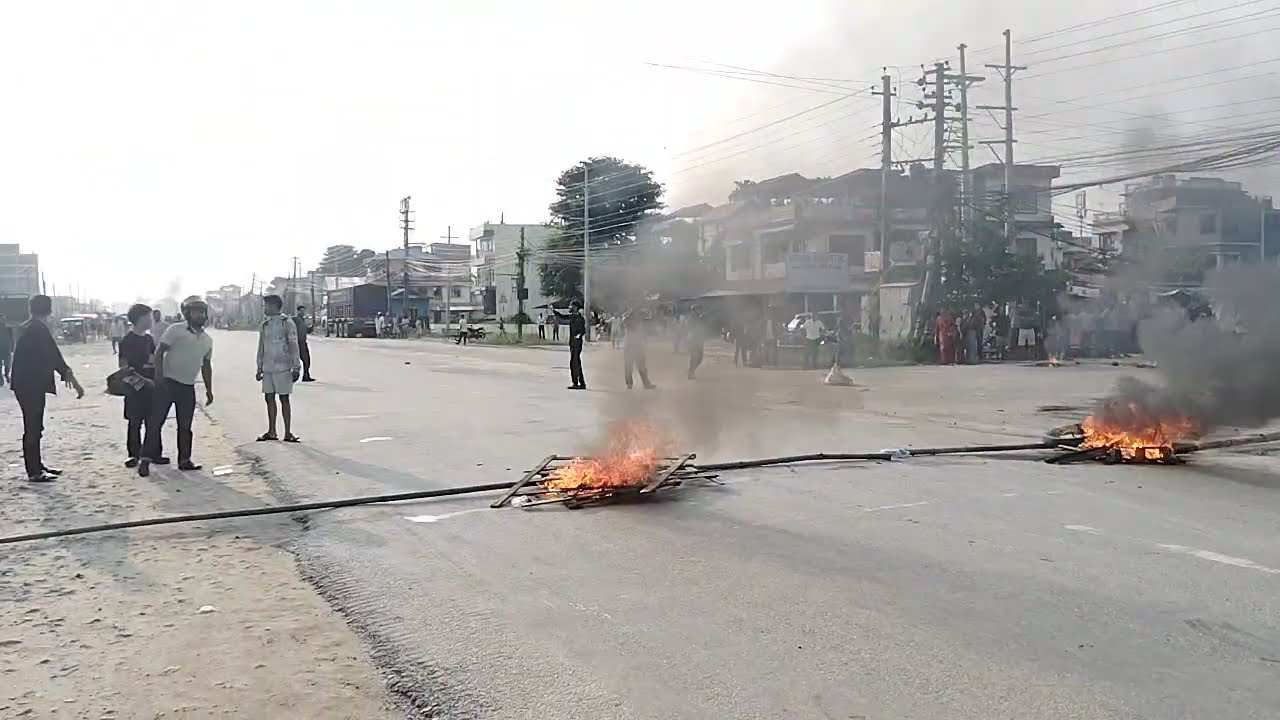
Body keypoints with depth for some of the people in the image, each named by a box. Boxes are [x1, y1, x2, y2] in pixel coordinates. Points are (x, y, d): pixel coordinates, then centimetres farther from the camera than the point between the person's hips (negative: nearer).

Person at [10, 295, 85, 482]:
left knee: (34, 426, 16)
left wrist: (66, 374, 19)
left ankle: (37, 465, 25)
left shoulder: (29, 327, 12)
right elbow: (54, 356, -19)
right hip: (31, 385, -10)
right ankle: (34, 472, 2)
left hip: (28, 384, 10)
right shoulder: (39, 329, -17)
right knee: (33, 428, -3)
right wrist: (69, 376, -16)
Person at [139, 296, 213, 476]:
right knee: (155, 421, -4)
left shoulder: (207, 339, 12)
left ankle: (184, 460, 17)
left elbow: (206, 365, 19)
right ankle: (145, 459, 1)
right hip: (168, 383, -5)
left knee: (185, 426, 9)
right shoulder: (176, 330, -5)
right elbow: (159, 352, -9)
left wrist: (209, 390, 17)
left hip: (188, 387, 5)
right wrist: (159, 376, -18)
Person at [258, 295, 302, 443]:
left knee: (284, 399, -3)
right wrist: (259, 368, 16)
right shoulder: (265, 324, 13)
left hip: (282, 368, -6)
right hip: (268, 368, 6)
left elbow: (294, 346, -7)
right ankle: (271, 432, 18)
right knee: (269, 398, 9)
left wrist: (296, 367, -11)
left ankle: (288, 433, 2)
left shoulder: (287, 323, -5)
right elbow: (261, 348, 19)